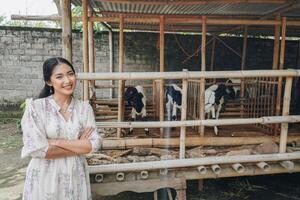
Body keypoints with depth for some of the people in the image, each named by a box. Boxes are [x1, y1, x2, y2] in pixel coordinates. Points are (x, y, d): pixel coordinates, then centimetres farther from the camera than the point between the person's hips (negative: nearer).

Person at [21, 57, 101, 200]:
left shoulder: (84, 107, -3)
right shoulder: (35, 107, -11)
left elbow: (94, 144, -9)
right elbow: (36, 149, -18)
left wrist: (56, 142, -17)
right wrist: (80, 146, -12)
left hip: (76, 175, 3)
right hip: (45, 177, -2)